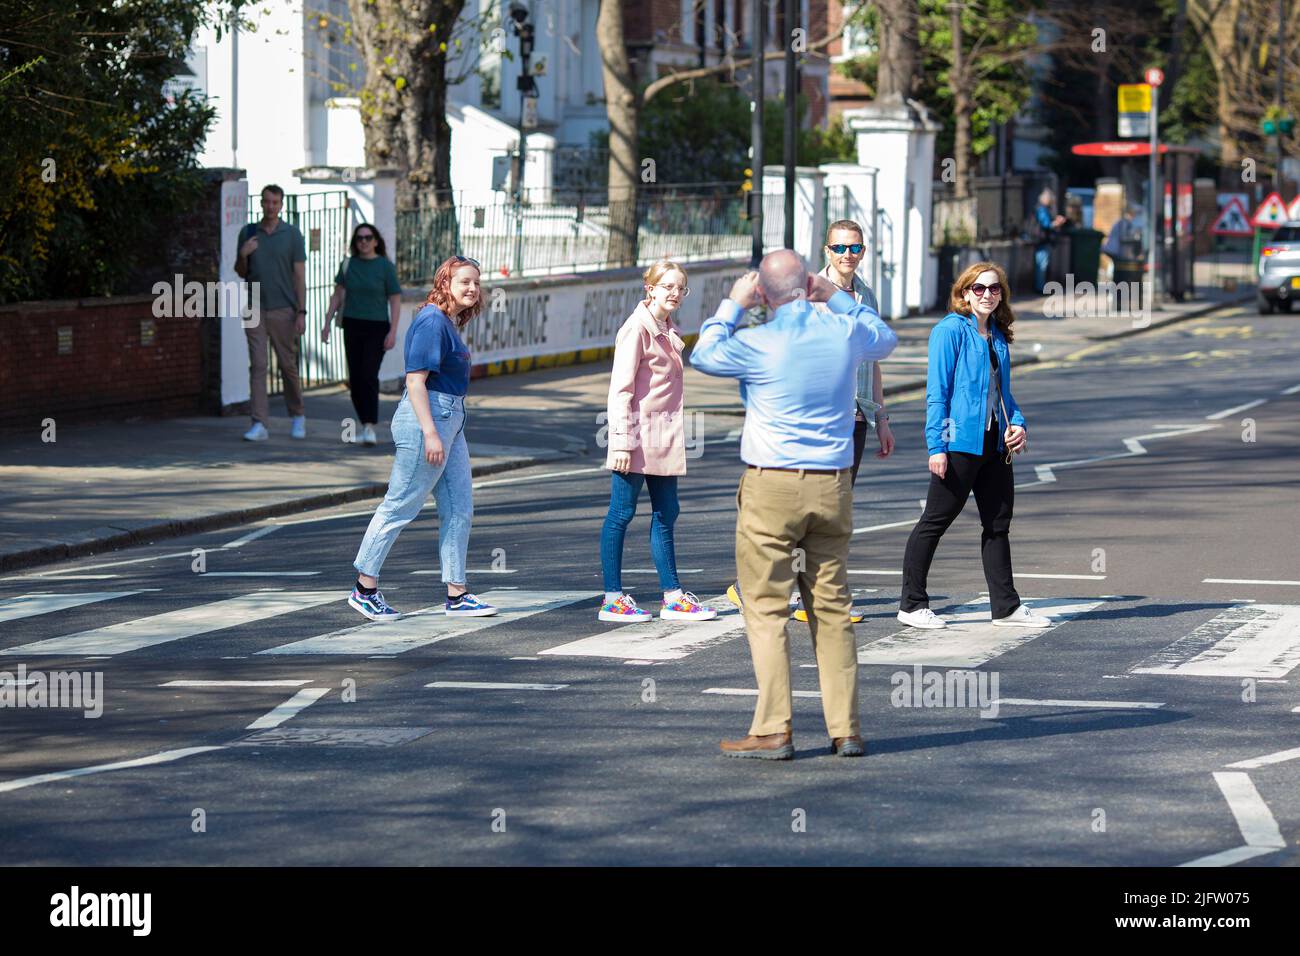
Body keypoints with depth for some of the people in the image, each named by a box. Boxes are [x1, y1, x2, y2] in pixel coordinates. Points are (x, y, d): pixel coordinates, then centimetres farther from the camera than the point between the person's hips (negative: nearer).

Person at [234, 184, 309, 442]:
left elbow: (299, 275, -1)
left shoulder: (292, 234, 0)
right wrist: (243, 255, -9)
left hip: (283, 310, -1)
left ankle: (297, 417, 26)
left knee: (288, 365, 7)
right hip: (255, 309, 1)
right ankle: (260, 424, -9)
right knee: (257, 365, -6)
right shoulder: (248, 232, 7)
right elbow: (241, 273, 14)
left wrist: (301, 312, -8)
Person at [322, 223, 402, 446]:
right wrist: (327, 323, 6)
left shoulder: (386, 266, -4)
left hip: (377, 327, -4)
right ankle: (365, 425, 16)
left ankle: (370, 428, -20)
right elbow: (338, 295, 12)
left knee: (369, 376, -16)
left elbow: (395, 301, -4)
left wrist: (393, 332, -12)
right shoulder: (348, 265, 5)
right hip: (352, 327, 4)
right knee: (355, 378, 4)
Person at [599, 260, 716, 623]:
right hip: (638, 435, -9)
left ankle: (673, 596, 15)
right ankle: (613, 599, 2)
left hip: (664, 438, 9)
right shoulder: (637, 328, -11)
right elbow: (620, 389, -15)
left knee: (665, 514, 10)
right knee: (621, 513, -2)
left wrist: (675, 436, 16)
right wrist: (623, 441, -19)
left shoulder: (670, 331, 14)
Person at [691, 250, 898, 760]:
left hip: (772, 488, -4)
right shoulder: (846, 332, 0)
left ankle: (774, 731, -5)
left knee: (767, 611, -1)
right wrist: (837, 297, 26)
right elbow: (886, 339, 25)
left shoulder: (758, 344, -11)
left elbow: (704, 355, 9)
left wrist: (733, 305, 16)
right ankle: (845, 730, 8)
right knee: (832, 609, 9)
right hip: (832, 488, 4)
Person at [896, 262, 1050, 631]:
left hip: (995, 444, 8)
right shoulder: (950, 330, -7)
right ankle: (912, 604, 7)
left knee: (998, 525, 11)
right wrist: (936, 446, -17)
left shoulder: (998, 337, 14)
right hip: (961, 443, -8)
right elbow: (937, 391, -11)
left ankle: (1006, 606, 17)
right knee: (935, 522, -1)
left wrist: (1017, 424, 5)